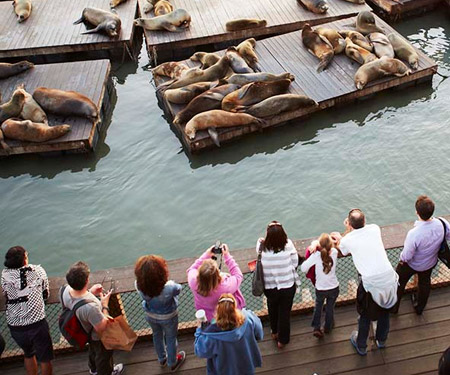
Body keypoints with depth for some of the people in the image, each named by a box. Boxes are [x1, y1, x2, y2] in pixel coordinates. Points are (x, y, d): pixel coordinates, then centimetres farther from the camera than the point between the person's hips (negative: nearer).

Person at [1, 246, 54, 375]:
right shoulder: (38, 270, -6)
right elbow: (46, 295, 5)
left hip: (15, 326, 3)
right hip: (37, 324, -3)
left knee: (28, 355, 28)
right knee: (45, 358, 17)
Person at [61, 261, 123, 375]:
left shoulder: (66, 289, -28)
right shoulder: (90, 306, -49)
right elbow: (101, 328, -32)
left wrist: (90, 292, -12)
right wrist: (105, 305, -26)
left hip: (85, 331, 7)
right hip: (99, 337, -6)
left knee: (93, 350, 38)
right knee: (103, 356, 28)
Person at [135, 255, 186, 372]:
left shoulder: (139, 285, -34)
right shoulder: (169, 287, -42)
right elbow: (178, 289, -16)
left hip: (150, 316, 3)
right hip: (168, 317, -3)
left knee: (157, 336, 31)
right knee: (170, 339, 26)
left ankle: (162, 359, 57)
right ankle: (172, 363, 51)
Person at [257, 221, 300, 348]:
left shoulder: (262, 248, -26)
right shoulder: (288, 245, -24)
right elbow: (295, 263, -12)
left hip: (270, 287, 1)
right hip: (288, 286, -1)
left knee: (273, 309, 29)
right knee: (285, 313, 20)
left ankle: (275, 332, 52)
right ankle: (282, 340, 36)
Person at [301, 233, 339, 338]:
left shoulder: (316, 255, -28)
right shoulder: (334, 252, -20)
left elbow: (303, 268, -23)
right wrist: (315, 244, -20)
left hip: (320, 289, -1)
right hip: (334, 288, 2)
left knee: (318, 306, 27)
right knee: (330, 307, 25)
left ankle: (316, 328, 21)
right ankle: (328, 327, 45)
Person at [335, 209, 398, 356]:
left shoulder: (347, 240, -5)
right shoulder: (375, 228, 1)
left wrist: (348, 229, 20)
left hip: (370, 282, -3)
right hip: (389, 278, 3)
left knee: (365, 314, 22)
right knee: (384, 310, 28)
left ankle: (361, 346, 40)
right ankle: (381, 339, 51)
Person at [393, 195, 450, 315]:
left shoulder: (414, 234, -44)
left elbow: (406, 256, -29)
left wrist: (402, 257, -6)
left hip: (412, 264, -4)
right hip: (430, 263, 5)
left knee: (399, 283, 25)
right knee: (425, 283, 33)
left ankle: (393, 307, 48)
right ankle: (419, 307, 58)